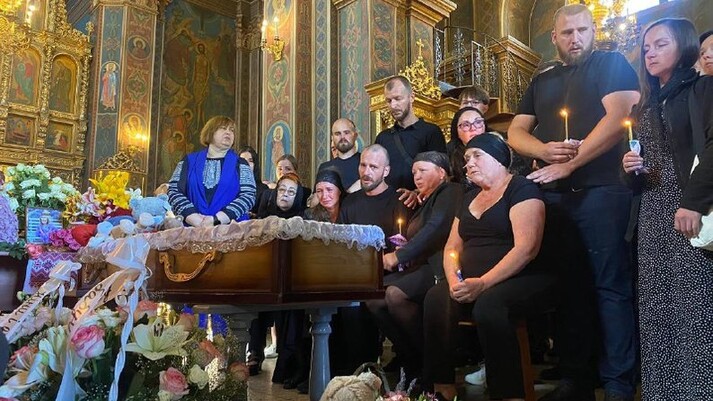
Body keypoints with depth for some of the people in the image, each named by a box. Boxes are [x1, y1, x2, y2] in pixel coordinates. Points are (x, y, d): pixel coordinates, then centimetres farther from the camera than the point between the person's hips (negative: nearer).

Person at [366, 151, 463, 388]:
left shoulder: (450, 192, 0)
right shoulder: (426, 202, 28)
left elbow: (435, 229, -17)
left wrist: (399, 256, -20)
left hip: (439, 269, -9)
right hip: (420, 268, 9)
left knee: (395, 293, -30)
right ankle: (412, 362, -2)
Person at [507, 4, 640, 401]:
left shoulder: (612, 64, 5)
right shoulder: (542, 82, 20)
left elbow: (616, 119, -10)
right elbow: (516, 133, 13)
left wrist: (567, 165, -14)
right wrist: (545, 150, -9)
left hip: (601, 191, -5)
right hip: (553, 196, 5)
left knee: (611, 286, -3)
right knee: (568, 286, 8)